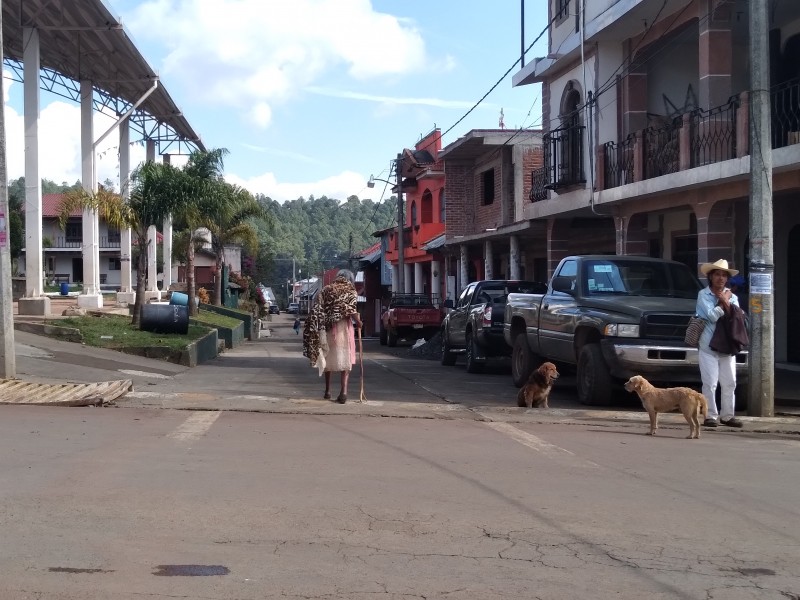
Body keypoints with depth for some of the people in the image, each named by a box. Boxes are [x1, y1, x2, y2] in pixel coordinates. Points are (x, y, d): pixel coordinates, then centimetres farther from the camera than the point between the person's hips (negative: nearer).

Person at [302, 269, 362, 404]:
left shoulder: (326, 289, 11)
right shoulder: (350, 290, 2)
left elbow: (318, 311, 4)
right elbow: (351, 310, -12)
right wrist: (358, 322, 3)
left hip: (328, 328, 3)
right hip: (344, 328, -3)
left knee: (328, 358, 15)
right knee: (345, 358, -2)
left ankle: (327, 391, 22)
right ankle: (343, 390, -19)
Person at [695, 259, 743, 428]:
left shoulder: (731, 296, 12)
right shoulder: (703, 294, -1)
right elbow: (712, 316, -14)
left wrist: (726, 302, -9)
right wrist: (724, 302, -4)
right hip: (708, 344, -4)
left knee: (729, 382, 6)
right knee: (710, 383, -7)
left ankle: (727, 415, 14)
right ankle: (710, 415, -1)